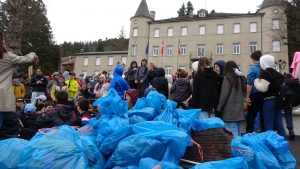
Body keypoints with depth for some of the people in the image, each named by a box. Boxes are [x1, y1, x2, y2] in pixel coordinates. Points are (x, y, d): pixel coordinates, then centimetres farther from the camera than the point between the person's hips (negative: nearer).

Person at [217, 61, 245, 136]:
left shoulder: (228, 78, -8)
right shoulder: (240, 78, 10)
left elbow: (224, 95, -10)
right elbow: (242, 94, 13)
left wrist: (219, 108, -3)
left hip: (230, 110, -7)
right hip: (239, 110, 7)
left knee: (232, 134, -6)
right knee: (238, 133, 13)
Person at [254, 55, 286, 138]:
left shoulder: (266, 73, -13)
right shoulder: (276, 73, 13)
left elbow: (263, 88, -16)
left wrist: (256, 81, -1)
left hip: (269, 101, -9)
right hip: (278, 100, 9)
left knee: (268, 125, -2)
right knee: (279, 123, 14)